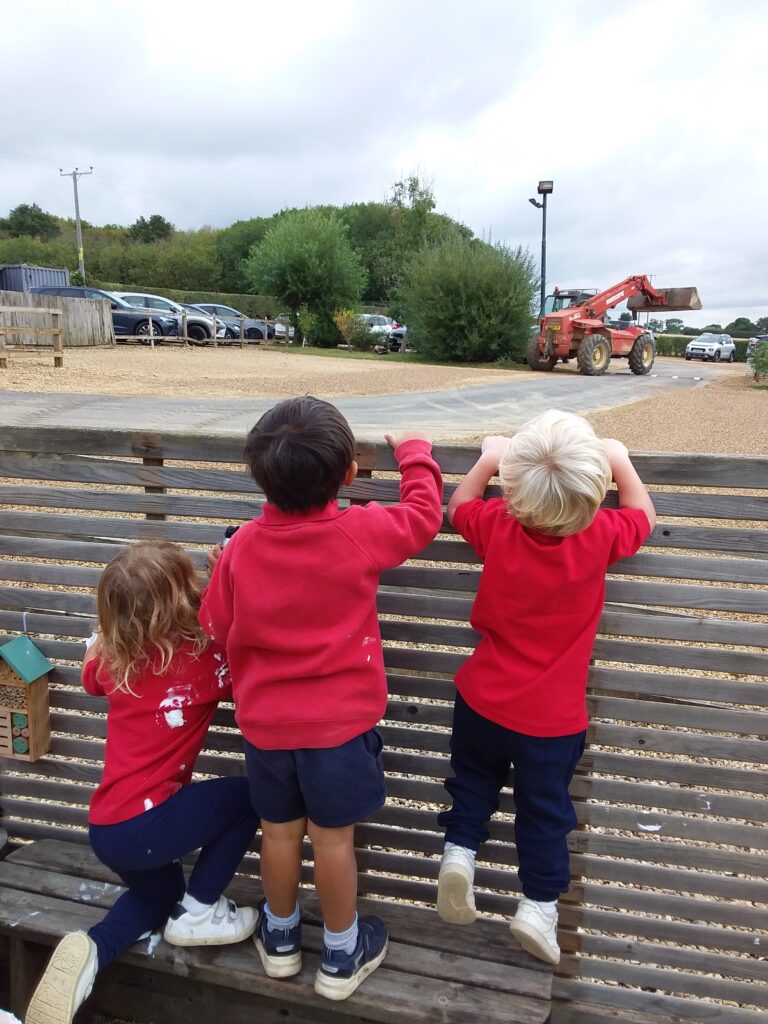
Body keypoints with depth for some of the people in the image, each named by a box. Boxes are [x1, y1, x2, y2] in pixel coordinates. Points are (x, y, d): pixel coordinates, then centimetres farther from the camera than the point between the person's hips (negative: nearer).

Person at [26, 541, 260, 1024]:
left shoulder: (113, 661, 5)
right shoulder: (205, 659, -12)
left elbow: (90, 674, 29)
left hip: (104, 831, 7)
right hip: (147, 825, -7)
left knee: (159, 891, 34)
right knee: (250, 794, 12)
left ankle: (90, 950, 6)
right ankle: (199, 912, 13)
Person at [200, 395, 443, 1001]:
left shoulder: (242, 546, -11)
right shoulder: (361, 532, -19)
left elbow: (217, 626, 0)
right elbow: (424, 514, -1)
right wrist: (415, 452, 14)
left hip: (265, 722, 3)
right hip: (340, 722, -2)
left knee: (279, 831, 20)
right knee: (334, 838, 12)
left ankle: (280, 938, 42)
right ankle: (341, 956, 32)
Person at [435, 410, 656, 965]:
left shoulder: (496, 525, -17)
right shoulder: (602, 537, -21)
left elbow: (459, 505, 7)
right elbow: (644, 514, 2)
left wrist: (487, 460, 16)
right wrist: (620, 461, 12)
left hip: (482, 701, 2)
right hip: (552, 720, -1)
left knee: (473, 778, 27)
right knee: (544, 810, 17)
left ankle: (460, 847, 13)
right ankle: (539, 902, 23)